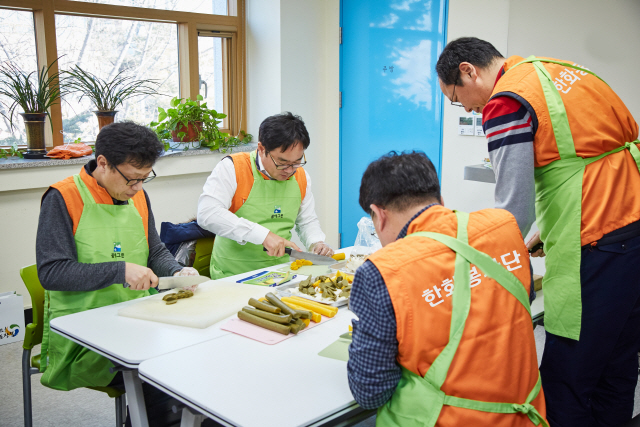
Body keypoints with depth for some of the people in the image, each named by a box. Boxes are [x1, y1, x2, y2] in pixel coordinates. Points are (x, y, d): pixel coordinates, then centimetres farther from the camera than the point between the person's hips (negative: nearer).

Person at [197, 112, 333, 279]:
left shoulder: (300, 177, 8)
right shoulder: (232, 168, -10)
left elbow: (307, 221, 22)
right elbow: (207, 214, -23)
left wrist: (316, 243, 0)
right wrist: (263, 235, -26)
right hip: (234, 276, -4)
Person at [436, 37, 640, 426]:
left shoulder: (505, 104, -11)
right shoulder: (562, 70, 16)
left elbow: (515, 211, -13)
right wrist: (551, 230, 23)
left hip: (598, 251, -9)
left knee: (565, 385, 0)